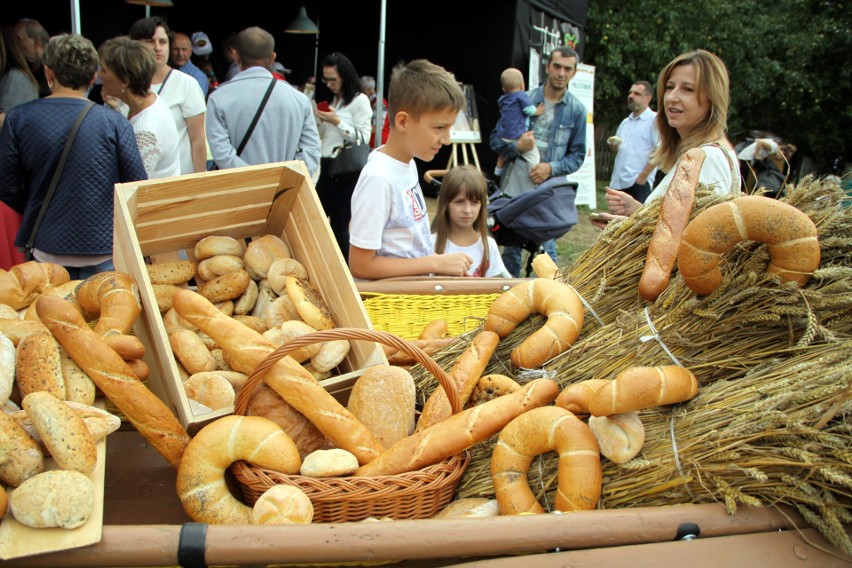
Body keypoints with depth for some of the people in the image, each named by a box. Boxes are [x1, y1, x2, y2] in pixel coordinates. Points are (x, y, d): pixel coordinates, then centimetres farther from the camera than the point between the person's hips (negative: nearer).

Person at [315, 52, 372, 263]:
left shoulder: (360, 100, -6)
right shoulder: (331, 100, 15)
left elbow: (363, 138, -13)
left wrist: (337, 121, -17)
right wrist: (320, 121, 3)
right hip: (327, 166, 8)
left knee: (339, 224, -4)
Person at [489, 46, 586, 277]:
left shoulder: (576, 110, 3)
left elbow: (577, 155, 7)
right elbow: (495, 138, 5)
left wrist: (552, 167, -11)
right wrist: (517, 146, -15)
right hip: (514, 186, 1)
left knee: (546, 248, -1)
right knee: (510, 246, 11)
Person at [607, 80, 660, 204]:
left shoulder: (655, 120, -3)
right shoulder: (625, 122, 20)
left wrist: (643, 175, -15)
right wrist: (613, 145, 3)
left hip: (639, 183, -7)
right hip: (618, 182, 7)